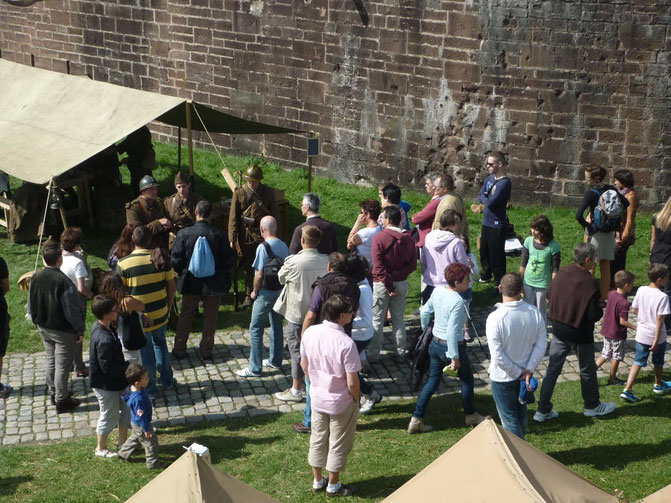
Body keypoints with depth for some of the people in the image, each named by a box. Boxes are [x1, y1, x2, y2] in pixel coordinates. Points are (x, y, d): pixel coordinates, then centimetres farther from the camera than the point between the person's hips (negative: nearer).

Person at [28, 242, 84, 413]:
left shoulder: (36, 278, -6)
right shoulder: (63, 281, -26)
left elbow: (31, 305, 7)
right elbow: (72, 310, -21)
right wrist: (80, 330, -8)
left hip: (44, 328, 7)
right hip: (64, 331, -7)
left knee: (51, 361, 22)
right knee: (62, 366, 5)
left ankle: (53, 394, 35)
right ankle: (61, 401, 13)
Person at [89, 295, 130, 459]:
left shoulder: (99, 327, -3)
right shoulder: (104, 340, -35)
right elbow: (108, 368, -29)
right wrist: (128, 366, -19)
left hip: (116, 382, 9)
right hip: (106, 385, -9)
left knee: (125, 410, 23)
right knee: (109, 417, 11)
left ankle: (123, 441, 42)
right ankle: (101, 448, 32)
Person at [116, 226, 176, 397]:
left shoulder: (123, 264, -16)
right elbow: (172, 287, -1)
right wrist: (168, 306, 13)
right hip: (160, 315, 3)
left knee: (146, 352, 12)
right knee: (160, 344, 25)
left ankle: (150, 389, 23)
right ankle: (167, 381, 35)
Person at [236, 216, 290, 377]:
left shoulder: (263, 247, -18)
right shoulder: (284, 246, 2)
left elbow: (259, 275, -19)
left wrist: (255, 292, -4)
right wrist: (283, 287, 17)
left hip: (266, 293, -7)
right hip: (281, 291, 7)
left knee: (255, 329, 0)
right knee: (277, 326, 19)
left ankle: (255, 368, 2)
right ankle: (275, 361, 31)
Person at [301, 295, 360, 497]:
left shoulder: (310, 333, -11)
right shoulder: (346, 343, -29)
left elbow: (304, 364, 3)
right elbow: (352, 382, -23)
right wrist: (356, 399, -3)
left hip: (317, 398, 5)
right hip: (341, 403, -5)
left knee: (317, 440, 22)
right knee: (338, 445, 14)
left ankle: (317, 481, 37)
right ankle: (333, 486, 30)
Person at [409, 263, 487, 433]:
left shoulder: (438, 291, -3)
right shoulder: (457, 301, -25)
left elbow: (424, 312, 11)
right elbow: (452, 331, -27)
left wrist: (425, 330, 31)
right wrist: (455, 357, -21)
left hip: (435, 343, 7)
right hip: (451, 346, -7)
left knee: (432, 380, 16)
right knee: (466, 381, 17)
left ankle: (416, 419, 12)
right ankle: (471, 416, 35)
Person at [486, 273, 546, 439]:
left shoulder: (495, 318, -25)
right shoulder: (534, 312, -11)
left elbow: (498, 356, -23)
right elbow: (541, 345, -8)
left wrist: (519, 373, -12)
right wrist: (529, 370, -8)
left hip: (503, 378, -5)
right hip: (525, 372, 5)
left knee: (509, 419, 10)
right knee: (521, 413, 27)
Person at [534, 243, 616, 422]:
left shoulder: (561, 273, -7)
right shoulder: (589, 283, -25)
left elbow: (549, 295, 8)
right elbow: (594, 315, -23)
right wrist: (600, 310, -2)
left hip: (558, 331, 5)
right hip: (580, 334, -5)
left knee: (552, 369, 12)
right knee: (587, 370, 17)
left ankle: (543, 410, 16)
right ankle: (592, 406, 36)